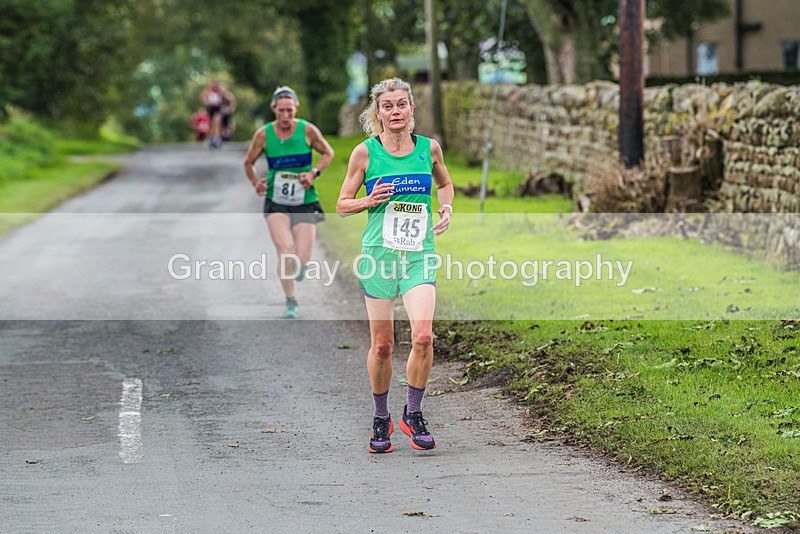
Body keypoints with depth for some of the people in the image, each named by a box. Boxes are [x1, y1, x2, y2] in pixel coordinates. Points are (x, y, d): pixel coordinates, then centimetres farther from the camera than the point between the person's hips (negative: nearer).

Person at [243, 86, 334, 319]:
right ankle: (291, 302, -10)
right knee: (285, 250, -22)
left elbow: (328, 152, 10)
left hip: (305, 203, 0)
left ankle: (295, 269, 33)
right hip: (276, 202, 0)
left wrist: (314, 173, -7)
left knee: (301, 261, -6)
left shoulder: (308, 130, -5)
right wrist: (256, 183, -7)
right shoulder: (263, 134, -3)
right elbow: (248, 162, 11)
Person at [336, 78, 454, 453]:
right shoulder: (365, 152, 0)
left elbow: (444, 183, 26)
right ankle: (381, 419, 22)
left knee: (423, 335, -16)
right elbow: (342, 205, 7)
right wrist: (370, 200, -12)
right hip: (378, 253, -1)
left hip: (420, 254, 1)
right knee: (382, 344, 2)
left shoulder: (429, 148, 6)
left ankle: (413, 414, 4)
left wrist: (446, 207, 7)